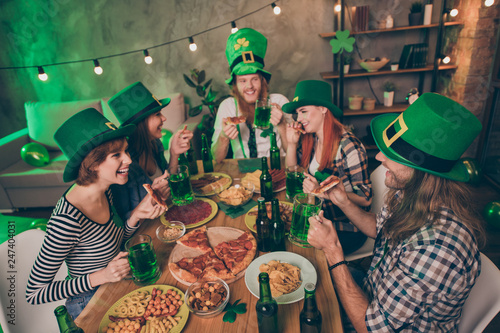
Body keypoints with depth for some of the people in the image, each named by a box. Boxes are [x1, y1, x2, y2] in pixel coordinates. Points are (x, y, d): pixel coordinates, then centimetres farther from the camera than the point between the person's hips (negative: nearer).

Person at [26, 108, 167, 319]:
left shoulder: (104, 193, -9)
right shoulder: (67, 220, -32)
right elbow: (34, 294, -21)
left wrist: (137, 215, -13)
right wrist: (101, 276, -29)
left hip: (115, 291, 6)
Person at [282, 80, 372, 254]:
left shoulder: (348, 146, -22)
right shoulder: (311, 139, -1)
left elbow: (365, 199, -19)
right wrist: (292, 143, -6)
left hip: (347, 229, -6)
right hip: (319, 216, 6)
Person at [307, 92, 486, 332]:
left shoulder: (436, 249, -41)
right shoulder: (410, 192, -15)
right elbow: (379, 228, 7)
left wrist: (332, 250, -27)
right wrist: (344, 202, -10)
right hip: (373, 293, 6)